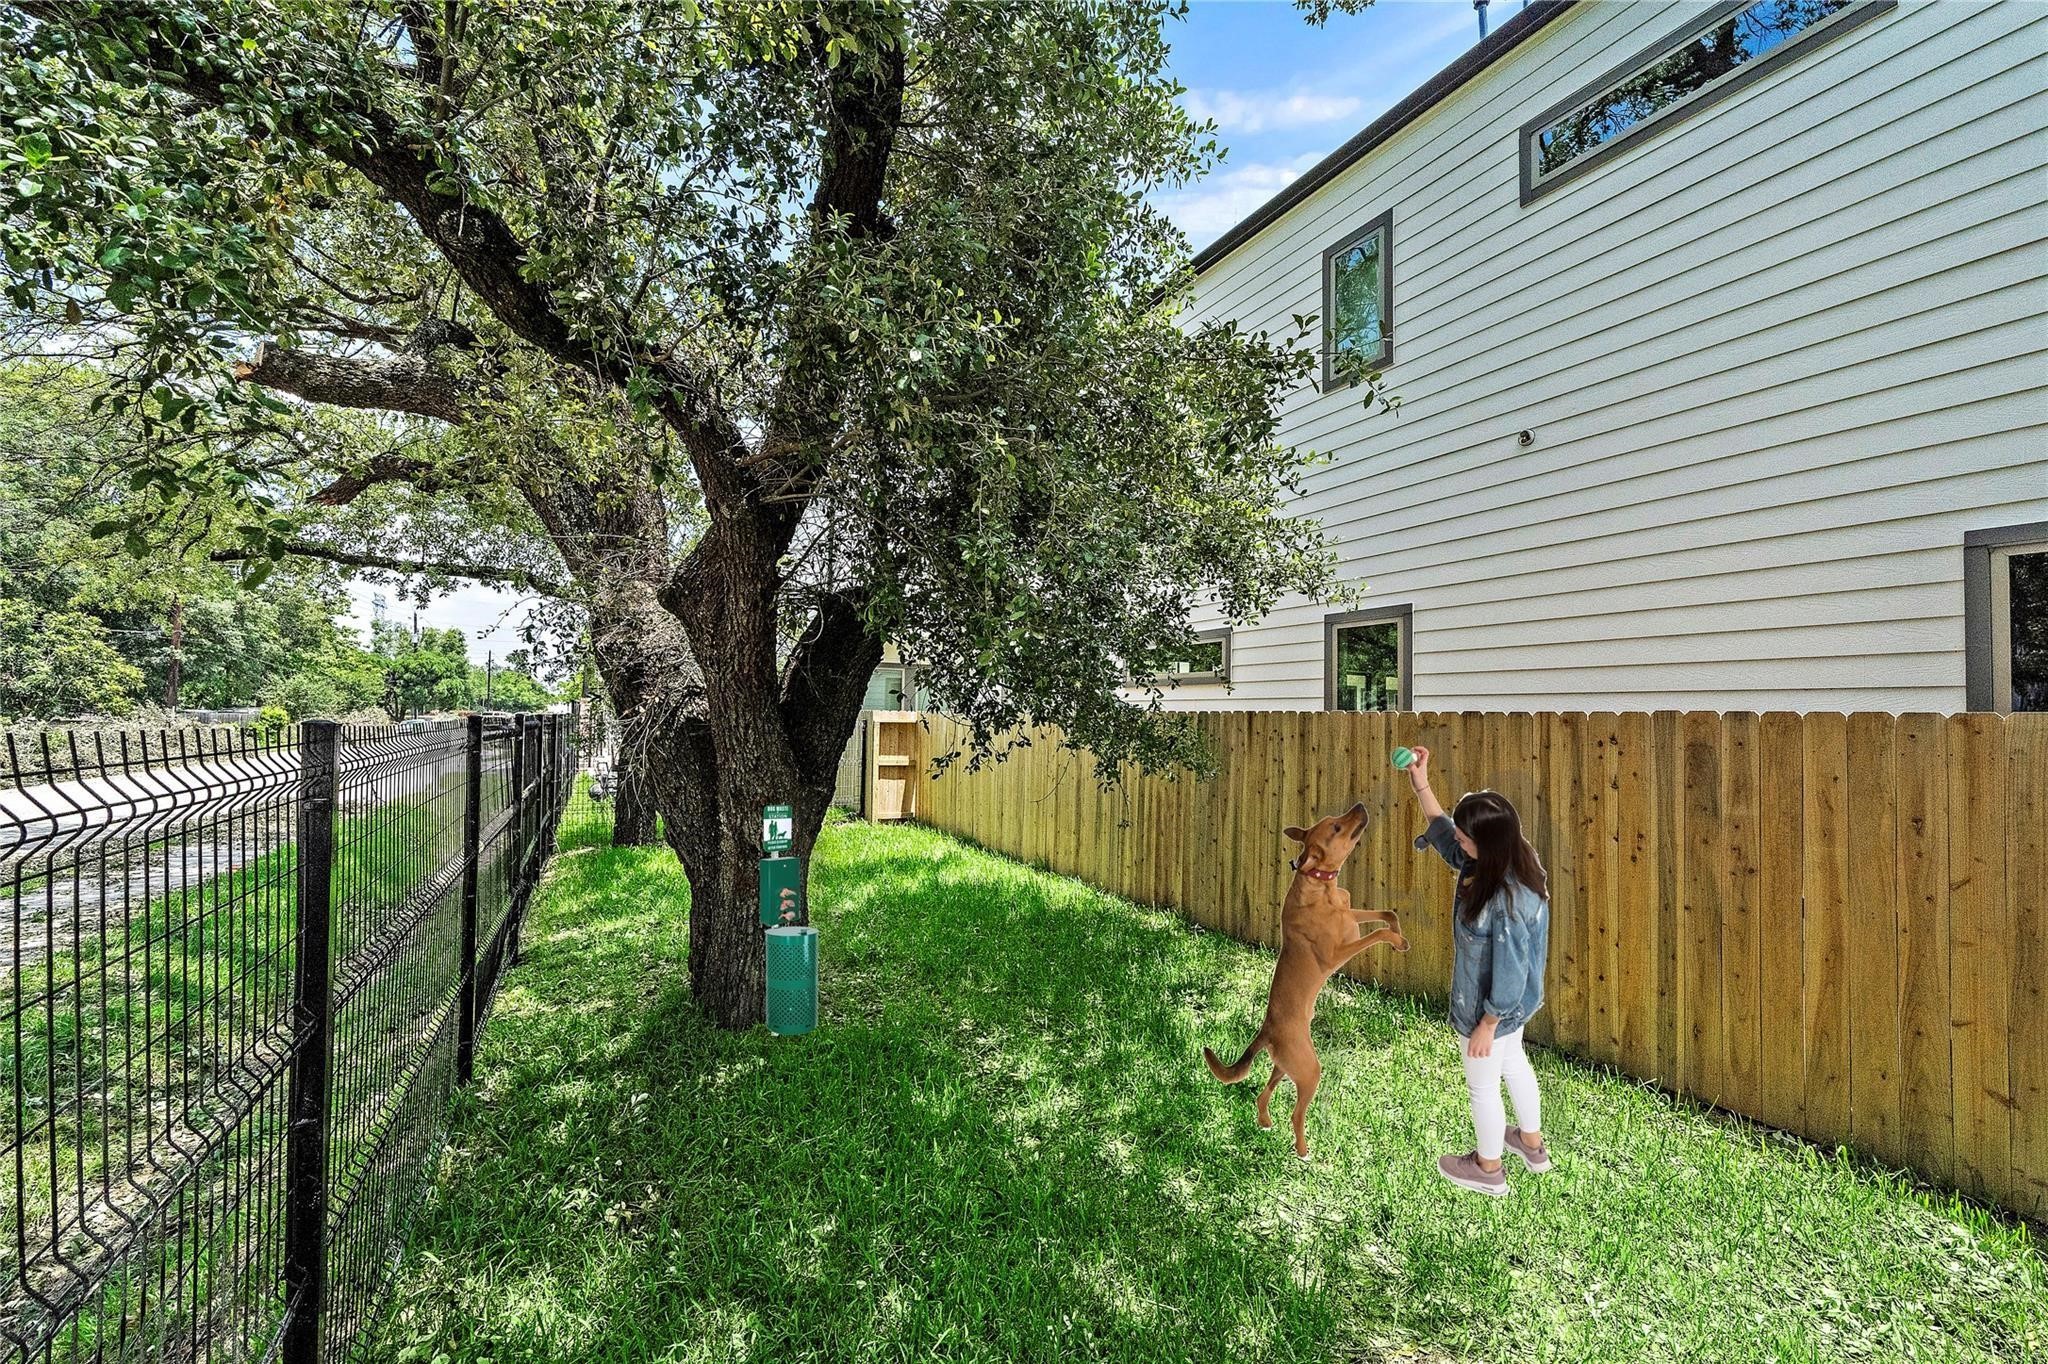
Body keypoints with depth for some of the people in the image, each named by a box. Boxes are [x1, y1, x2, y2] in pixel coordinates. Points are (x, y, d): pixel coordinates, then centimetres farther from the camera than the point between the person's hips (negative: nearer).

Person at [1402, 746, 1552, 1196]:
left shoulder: (1505, 903, -39)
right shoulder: (1504, 860, -14)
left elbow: (1509, 972, -29)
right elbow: (1443, 835, 2)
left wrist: (1486, 1026, -16)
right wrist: (1421, 785, -5)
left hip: (1489, 1008, -9)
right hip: (1513, 1001, 9)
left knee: (1483, 1086, 17)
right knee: (1513, 1062, 32)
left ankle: (1488, 1169, 43)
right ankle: (1532, 1144, 56)